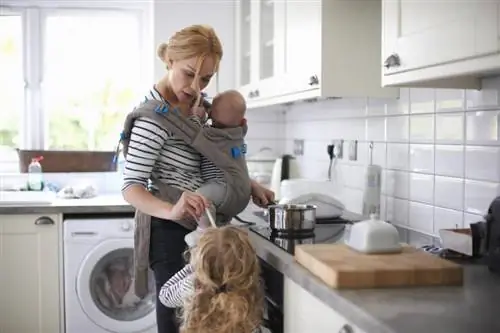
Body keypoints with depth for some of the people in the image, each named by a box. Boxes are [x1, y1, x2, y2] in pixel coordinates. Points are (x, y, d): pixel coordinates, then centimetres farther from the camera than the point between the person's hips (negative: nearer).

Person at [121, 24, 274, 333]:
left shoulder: (194, 100, 4)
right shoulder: (154, 115, -23)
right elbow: (132, 187, -26)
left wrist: (249, 184, 6)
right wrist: (172, 211, -43)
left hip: (199, 228, 9)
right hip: (173, 232, -9)